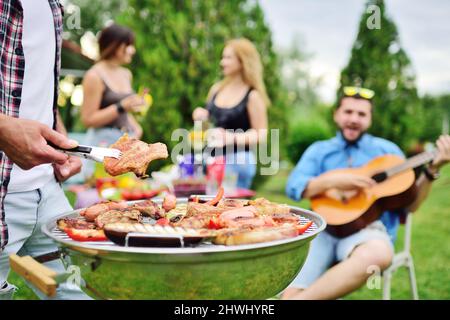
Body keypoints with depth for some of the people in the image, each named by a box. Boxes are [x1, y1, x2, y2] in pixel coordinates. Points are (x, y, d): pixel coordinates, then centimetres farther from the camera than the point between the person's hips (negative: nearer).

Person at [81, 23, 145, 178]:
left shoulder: (126, 74, 14)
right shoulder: (94, 76, -8)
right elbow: (87, 119, -10)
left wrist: (136, 127, 7)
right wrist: (121, 107, -17)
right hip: (103, 143, -7)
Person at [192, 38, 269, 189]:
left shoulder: (253, 96, -8)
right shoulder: (216, 89, 9)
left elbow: (261, 134, -9)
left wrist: (232, 138, -22)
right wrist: (201, 116, 1)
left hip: (238, 161, -5)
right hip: (212, 158, 6)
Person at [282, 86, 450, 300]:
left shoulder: (387, 150, 17)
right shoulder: (318, 150, 18)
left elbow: (409, 204, 13)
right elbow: (293, 188, 1)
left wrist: (432, 169, 0)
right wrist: (332, 181, -13)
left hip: (368, 228, 0)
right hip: (322, 229, 0)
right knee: (291, 292, -29)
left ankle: (300, 298, -31)